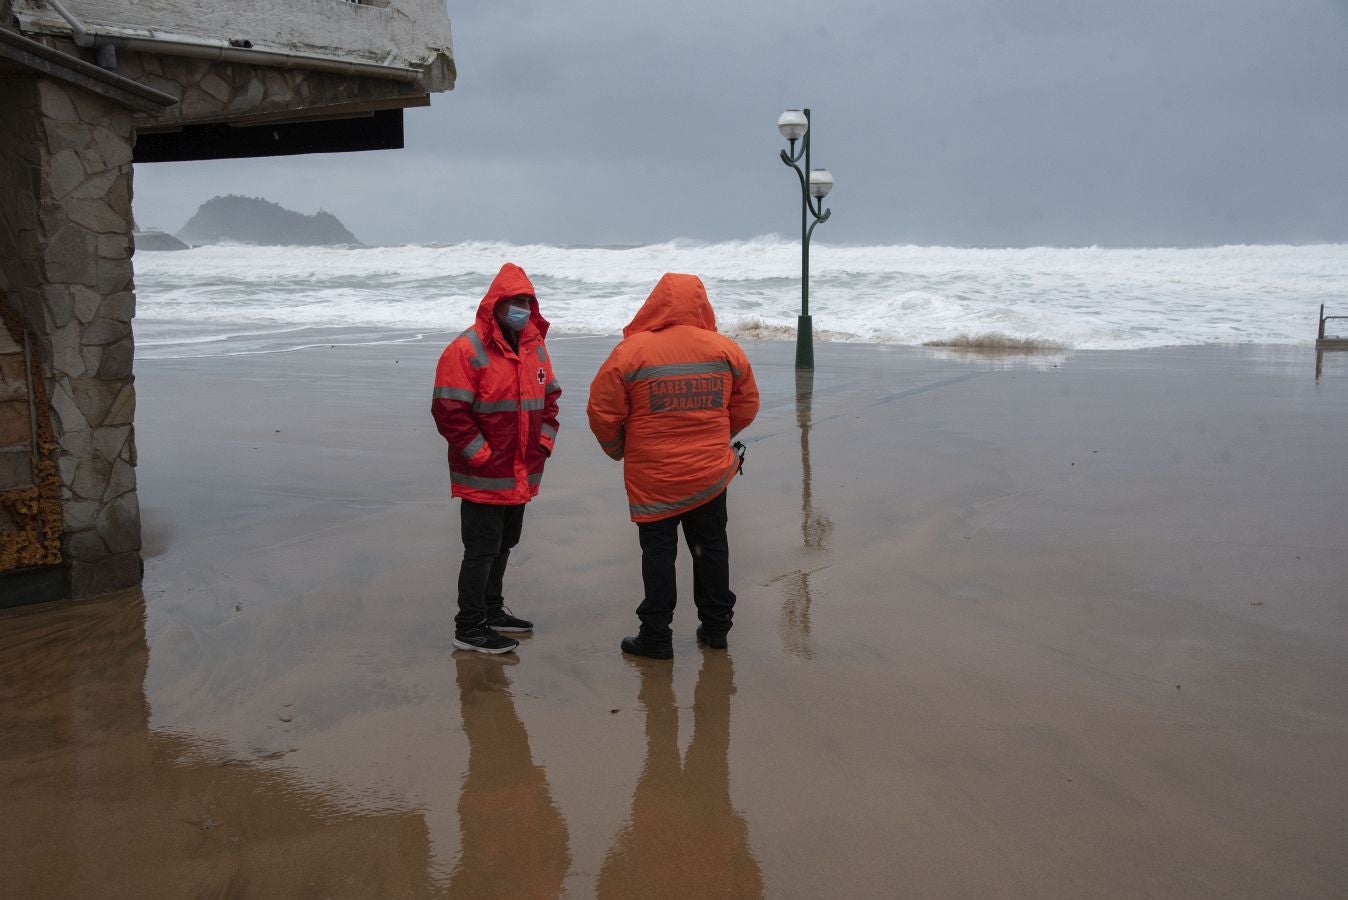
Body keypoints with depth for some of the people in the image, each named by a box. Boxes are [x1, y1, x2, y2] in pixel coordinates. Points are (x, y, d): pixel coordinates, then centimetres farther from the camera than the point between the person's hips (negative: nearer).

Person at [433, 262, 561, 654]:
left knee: (504, 544, 19)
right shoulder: (467, 350, -16)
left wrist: (544, 442, 6)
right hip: (483, 477, -8)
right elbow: (448, 411, -18)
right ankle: (469, 628, 7)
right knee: (481, 549, -3)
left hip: (521, 474, 8)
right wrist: (482, 455, -16)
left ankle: (492, 610, 34)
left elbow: (549, 397, 19)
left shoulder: (534, 346, 9)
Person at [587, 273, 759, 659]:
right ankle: (716, 627, 26)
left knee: (658, 551, 6)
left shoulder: (631, 352, -13)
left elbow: (602, 411, -8)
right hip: (711, 472, 3)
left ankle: (656, 636, 11)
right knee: (711, 546, 16)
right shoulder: (726, 350, -3)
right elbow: (746, 406, 9)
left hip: (652, 477, -3)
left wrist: (618, 450, 10)